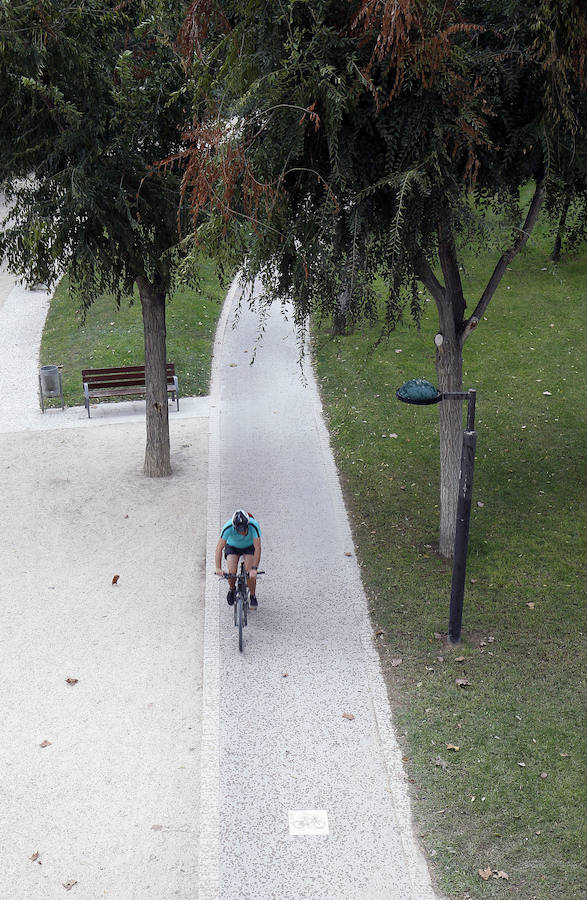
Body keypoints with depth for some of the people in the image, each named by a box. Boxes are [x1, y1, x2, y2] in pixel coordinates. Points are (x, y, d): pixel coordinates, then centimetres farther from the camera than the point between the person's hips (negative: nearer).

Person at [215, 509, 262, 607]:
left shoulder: (254, 525, -37)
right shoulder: (228, 527, -35)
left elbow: (257, 548, -38)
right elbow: (219, 548, -33)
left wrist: (254, 568, -46)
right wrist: (218, 568, -43)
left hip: (249, 546, 0)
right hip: (232, 546, 0)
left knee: (251, 574, -18)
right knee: (232, 573, -18)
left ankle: (253, 596, 9)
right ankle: (232, 589, 15)